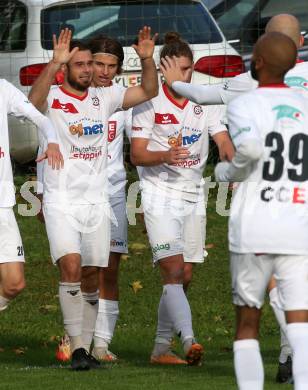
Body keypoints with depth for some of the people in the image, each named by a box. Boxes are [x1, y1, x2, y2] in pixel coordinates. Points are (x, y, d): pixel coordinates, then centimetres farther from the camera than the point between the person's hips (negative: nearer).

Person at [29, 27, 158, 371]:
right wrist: (55, 62, -40)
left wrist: (147, 59, -7)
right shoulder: (52, 98, -5)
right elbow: (34, 101, -28)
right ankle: (76, 346, -18)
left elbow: (148, 91, 11)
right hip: (62, 202, -5)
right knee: (71, 267, -20)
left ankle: (85, 346, 14)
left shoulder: (103, 98, 9)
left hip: (96, 202, 5)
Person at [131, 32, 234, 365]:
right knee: (173, 271, -18)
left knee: (184, 276, 6)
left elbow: (223, 140, -4)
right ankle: (188, 340, -30)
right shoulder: (149, 102, -6)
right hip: (160, 195, -5)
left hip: (193, 196, 5)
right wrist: (165, 156, -28)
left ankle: (161, 348, 15)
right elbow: (136, 154, -8)